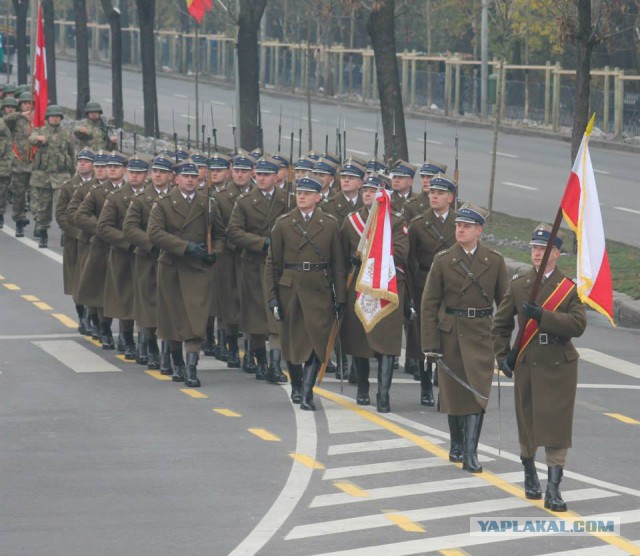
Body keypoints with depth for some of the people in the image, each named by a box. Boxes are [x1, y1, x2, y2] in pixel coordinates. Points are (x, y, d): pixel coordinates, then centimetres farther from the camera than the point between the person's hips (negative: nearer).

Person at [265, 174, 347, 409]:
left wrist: (340, 298, -1)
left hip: (319, 291, -1)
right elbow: (272, 263, 5)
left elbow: (338, 264, 5)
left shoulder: (330, 224, 3)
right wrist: (272, 297, -2)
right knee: (292, 341, 8)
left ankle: (307, 392, -12)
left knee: (318, 340, -12)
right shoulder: (283, 224, 3)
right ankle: (296, 386, 28)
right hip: (290, 290, 1)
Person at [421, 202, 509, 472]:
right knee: (453, 392, 9)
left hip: (481, 335, -1)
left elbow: (505, 301, 7)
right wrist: (430, 343, -6)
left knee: (477, 393, -9)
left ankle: (470, 454, -11)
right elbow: (429, 304, 0)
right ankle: (457, 445, 26)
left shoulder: (494, 261, 2)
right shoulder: (443, 260, 0)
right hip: (451, 335, 1)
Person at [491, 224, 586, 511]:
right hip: (527, 366, 2)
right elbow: (501, 323, 12)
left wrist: (543, 315, -23)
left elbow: (578, 324, -15)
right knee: (527, 424, 12)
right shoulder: (518, 285, 4)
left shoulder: (569, 287, -3)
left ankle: (553, 489, -5)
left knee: (557, 427, -6)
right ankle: (530, 475, 35)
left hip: (560, 368, -2)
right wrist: (502, 356, 3)